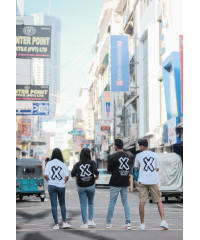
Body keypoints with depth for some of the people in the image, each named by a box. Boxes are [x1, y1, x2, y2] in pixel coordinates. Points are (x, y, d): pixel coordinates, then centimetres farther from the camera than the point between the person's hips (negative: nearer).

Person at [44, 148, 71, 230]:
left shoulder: (49, 163, -4)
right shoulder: (63, 164, -2)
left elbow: (45, 175, -12)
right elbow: (67, 176, -9)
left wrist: (49, 180, 6)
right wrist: (63, 182, 9)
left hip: (52, 186, -1)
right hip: (61, 186, 1)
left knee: (54, 205, 4)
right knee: (62, 204, 16)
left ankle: (56, 224, 4)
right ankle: (64, 222, 13)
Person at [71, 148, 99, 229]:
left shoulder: (77, 164, -1)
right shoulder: (92, 163, -4)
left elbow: (72, 174, -11)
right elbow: (96, 172, -18)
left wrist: (77, 176, 8)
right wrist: (97, 176, 3)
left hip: (81, 186, 0)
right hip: (91, 185, 0)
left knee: (83, 205, 5)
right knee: (91, 203, 19)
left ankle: (84, 223, 5)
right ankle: (90, 220, 14)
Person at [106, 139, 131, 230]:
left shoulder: (113, 157, -11)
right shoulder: (127, 156, 7)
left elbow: (109, 170, -3)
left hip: (115, 184, -4)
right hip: (125, 183, 4)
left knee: (112, 202, 5)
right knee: (125, 203, 9)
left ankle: (108, 223, 11)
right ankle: (128, 223, 1)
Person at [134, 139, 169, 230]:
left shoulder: (138, 156, 2)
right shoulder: (155, 155, 6)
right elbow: (157, 169, 12)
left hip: (142, 181, -1)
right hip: (153, 181, 1)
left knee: (142, 202, 2)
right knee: (159, 201, 9)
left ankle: (142, 224, 4)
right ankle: (163, 221, -3)